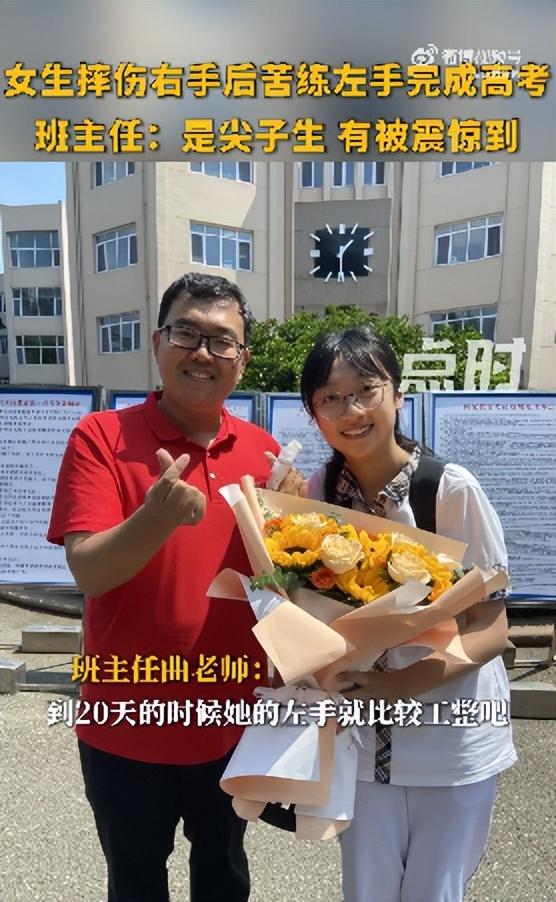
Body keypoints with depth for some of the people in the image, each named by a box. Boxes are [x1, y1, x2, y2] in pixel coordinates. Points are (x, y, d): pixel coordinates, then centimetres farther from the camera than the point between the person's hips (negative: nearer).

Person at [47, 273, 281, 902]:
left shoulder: (262, 450, -2)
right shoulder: (100, 436, -13)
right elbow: (88, 570, -20)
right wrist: (157, 519, -38)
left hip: (233, 720, 3)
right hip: (127, 727, -2)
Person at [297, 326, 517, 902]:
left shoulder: (453, 490, -20)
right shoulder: (317, 493, -9)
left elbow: (491, 627, -14)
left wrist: (409, 681, -28)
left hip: (453, 737, -2)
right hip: (362, 736, 2)